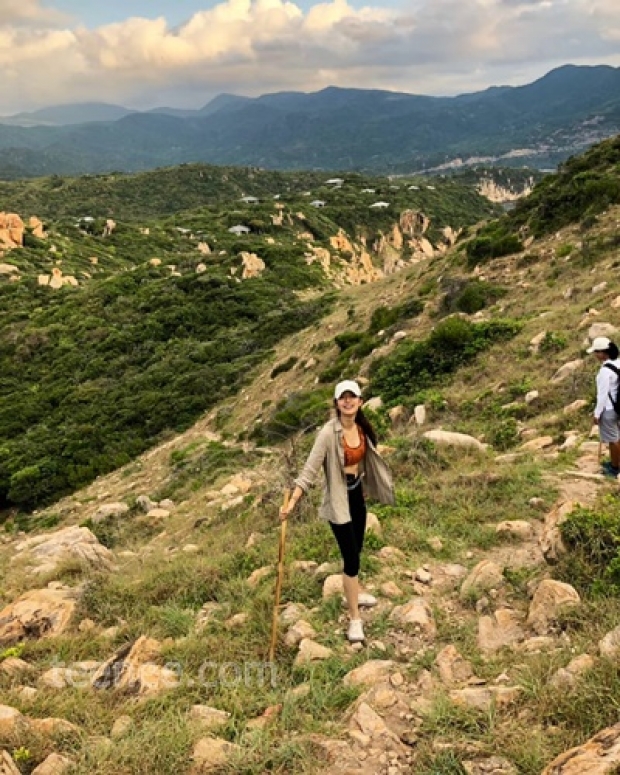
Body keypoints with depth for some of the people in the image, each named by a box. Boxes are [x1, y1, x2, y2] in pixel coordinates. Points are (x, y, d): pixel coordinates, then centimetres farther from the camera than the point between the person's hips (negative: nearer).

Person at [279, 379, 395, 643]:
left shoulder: (362, 428, -2)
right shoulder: (329, 433, -23)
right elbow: (310, 469, -25)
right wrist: (293, 501, -32)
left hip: (357, 494, 7)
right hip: (338, 499, -7)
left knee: (355, 550, 22)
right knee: (351, 557, -3)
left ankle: (354, 593, 48)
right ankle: (355, 618, 9)